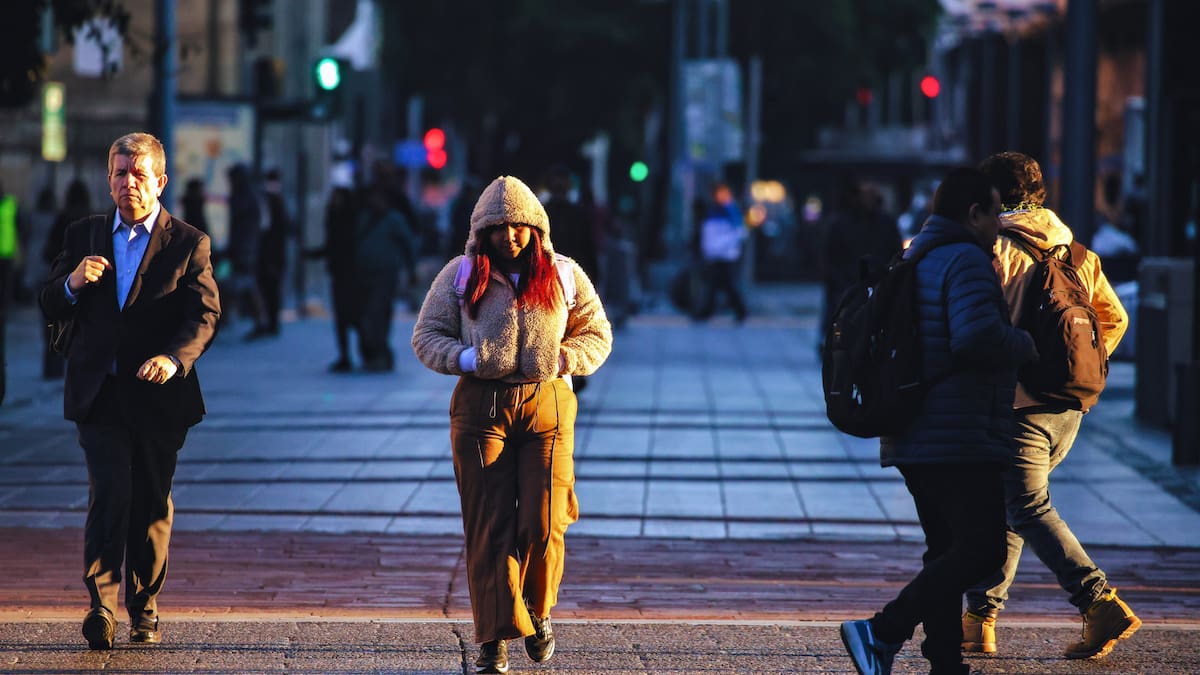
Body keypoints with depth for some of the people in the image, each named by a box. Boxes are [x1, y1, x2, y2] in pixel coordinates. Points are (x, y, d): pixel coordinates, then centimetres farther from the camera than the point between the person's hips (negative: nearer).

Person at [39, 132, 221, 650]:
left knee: (152, 503, 7)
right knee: (110, 492, -14)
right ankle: (101, 605, -19)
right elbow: (51, 307, 12)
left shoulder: (188, 244, 2)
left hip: (158, 394, 0)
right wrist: (72, 283, -11)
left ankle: (145, 608, 19)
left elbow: (204, 316, -7)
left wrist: (175, 358, -26)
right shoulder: (84, 235, 11)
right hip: (99, 393, 0)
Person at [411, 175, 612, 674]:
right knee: (489, 525, -3)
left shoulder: (563, 274, 9)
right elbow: (426, 336, 9)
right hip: (481, 407, 0)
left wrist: (564, 358, -6)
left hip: (547, 405, 0)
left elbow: (597, 334, 15)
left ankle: (538, 609, 23)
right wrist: (465, 358, -10)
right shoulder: (461, 275, 6)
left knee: (544, 523, -5)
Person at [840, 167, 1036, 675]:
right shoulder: (967, 261, -12)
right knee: (982, 549, -10)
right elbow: (978, 336, -27)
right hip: (961, 440, -10)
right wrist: (1023, 345, -7)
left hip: (913, 439, 10)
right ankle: (882, 632, -18)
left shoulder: (913, 259, 19)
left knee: (948, 551, 13)